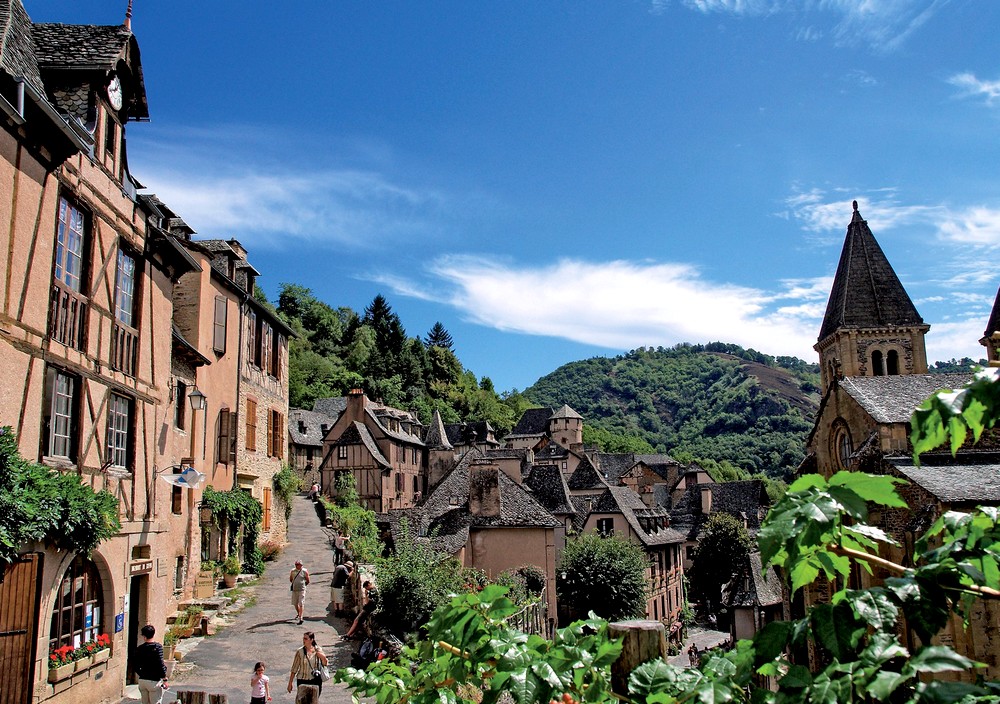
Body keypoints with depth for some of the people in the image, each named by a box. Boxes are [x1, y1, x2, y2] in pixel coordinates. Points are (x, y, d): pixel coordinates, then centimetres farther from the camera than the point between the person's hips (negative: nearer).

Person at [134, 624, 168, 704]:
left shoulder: (139, 649, 2)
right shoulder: (158, 647, -12)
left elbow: (136, 667, 6)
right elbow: (160, 664, -15)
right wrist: (164, 680, -8)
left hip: (142, 681, 5)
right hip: (154, 681, -4)